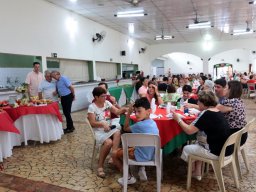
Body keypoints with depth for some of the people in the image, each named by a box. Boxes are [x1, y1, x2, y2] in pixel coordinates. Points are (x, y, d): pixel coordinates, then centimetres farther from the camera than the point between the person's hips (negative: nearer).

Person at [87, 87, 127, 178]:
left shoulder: (107, 103, 8)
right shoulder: (92, 107, -8)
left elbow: (117, 112, 3)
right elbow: (92, 123, -10)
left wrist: (123, 109, -18)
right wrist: (102, 124, -26)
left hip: (110, 128, 5)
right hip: (99, 131, -4)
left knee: (117, 132, -31)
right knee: (109, 142, -31)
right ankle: (100, 166, -14)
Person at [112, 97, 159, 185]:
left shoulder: (139, 125, -25)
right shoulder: (153, 123, -3)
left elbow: (125, 128, -7)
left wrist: (128, 113, -8)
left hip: (142, 156, -8)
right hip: (151, 154, 8)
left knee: (115, 154, 8)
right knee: (130, 149, 35)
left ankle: (129, 177, 15)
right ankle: (141, 169, 23)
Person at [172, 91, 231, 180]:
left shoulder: (206, 114, -20)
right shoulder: (218, 112, 6)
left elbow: (189, 130, -18)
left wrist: (178, 119, -5)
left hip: (217, 152, -8)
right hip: (225, 148, 8)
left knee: (186, 149, 10)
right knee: (197, 144, 25)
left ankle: (195, 172, 35)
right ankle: (197, 173, 28)